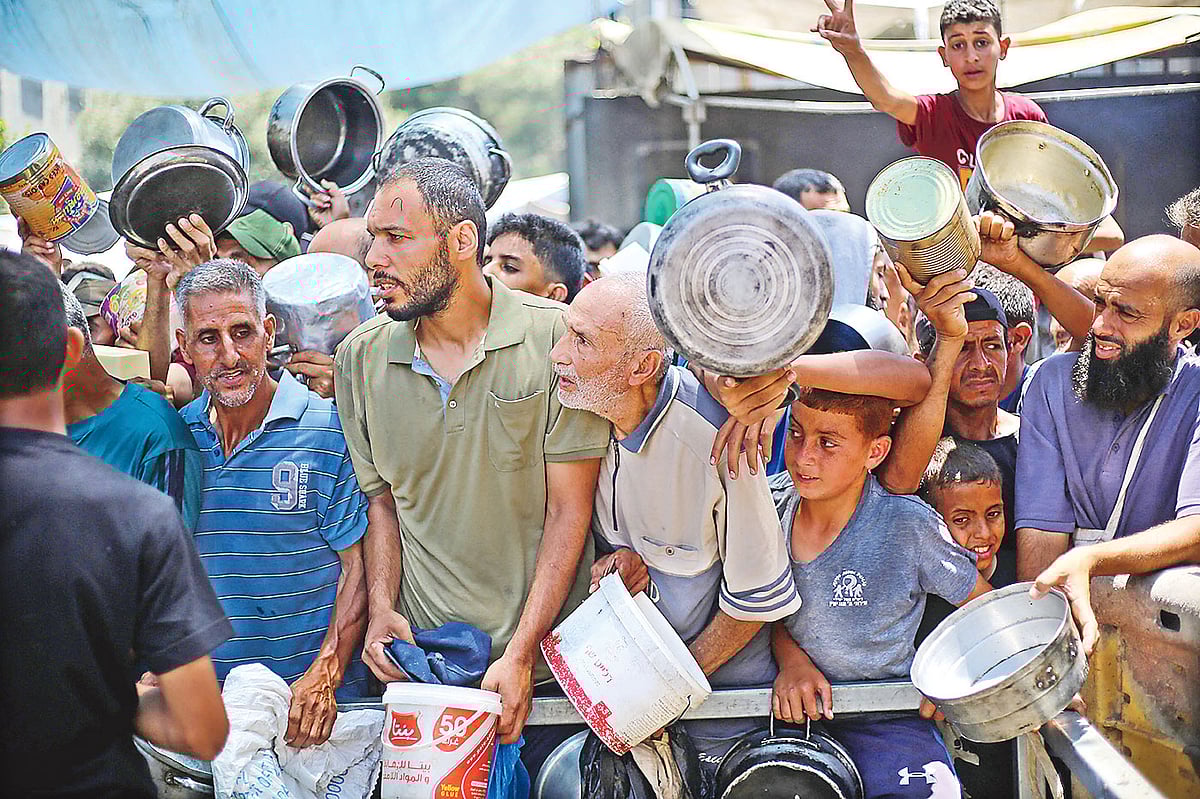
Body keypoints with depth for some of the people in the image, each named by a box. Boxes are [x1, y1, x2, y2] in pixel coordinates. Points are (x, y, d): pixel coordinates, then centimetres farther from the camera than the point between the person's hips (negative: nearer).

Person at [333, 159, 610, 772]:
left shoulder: (555, 337, -9)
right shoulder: (360, 358, 2)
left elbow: (569, 508, -9)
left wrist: (521, 653, -14)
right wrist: (382, 608, -4)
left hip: (548, 662, -2)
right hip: (422, 663, 3)